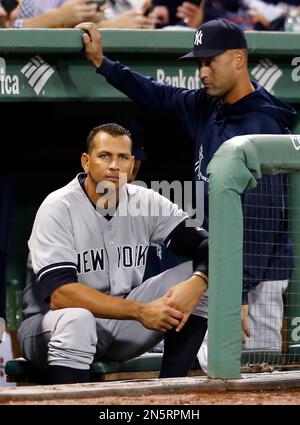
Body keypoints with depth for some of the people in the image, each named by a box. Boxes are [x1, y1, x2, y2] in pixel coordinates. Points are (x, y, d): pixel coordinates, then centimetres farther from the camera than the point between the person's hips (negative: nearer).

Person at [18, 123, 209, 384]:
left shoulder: (145, 202, -1)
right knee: (75, 319, -40)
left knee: (198, 280, -11)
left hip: (122, 321, 6)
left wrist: (196, 283, -29)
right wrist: (139, 311, -30)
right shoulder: (58, 208, -15)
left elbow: (205, 245, -5)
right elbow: (59, 293, -26)